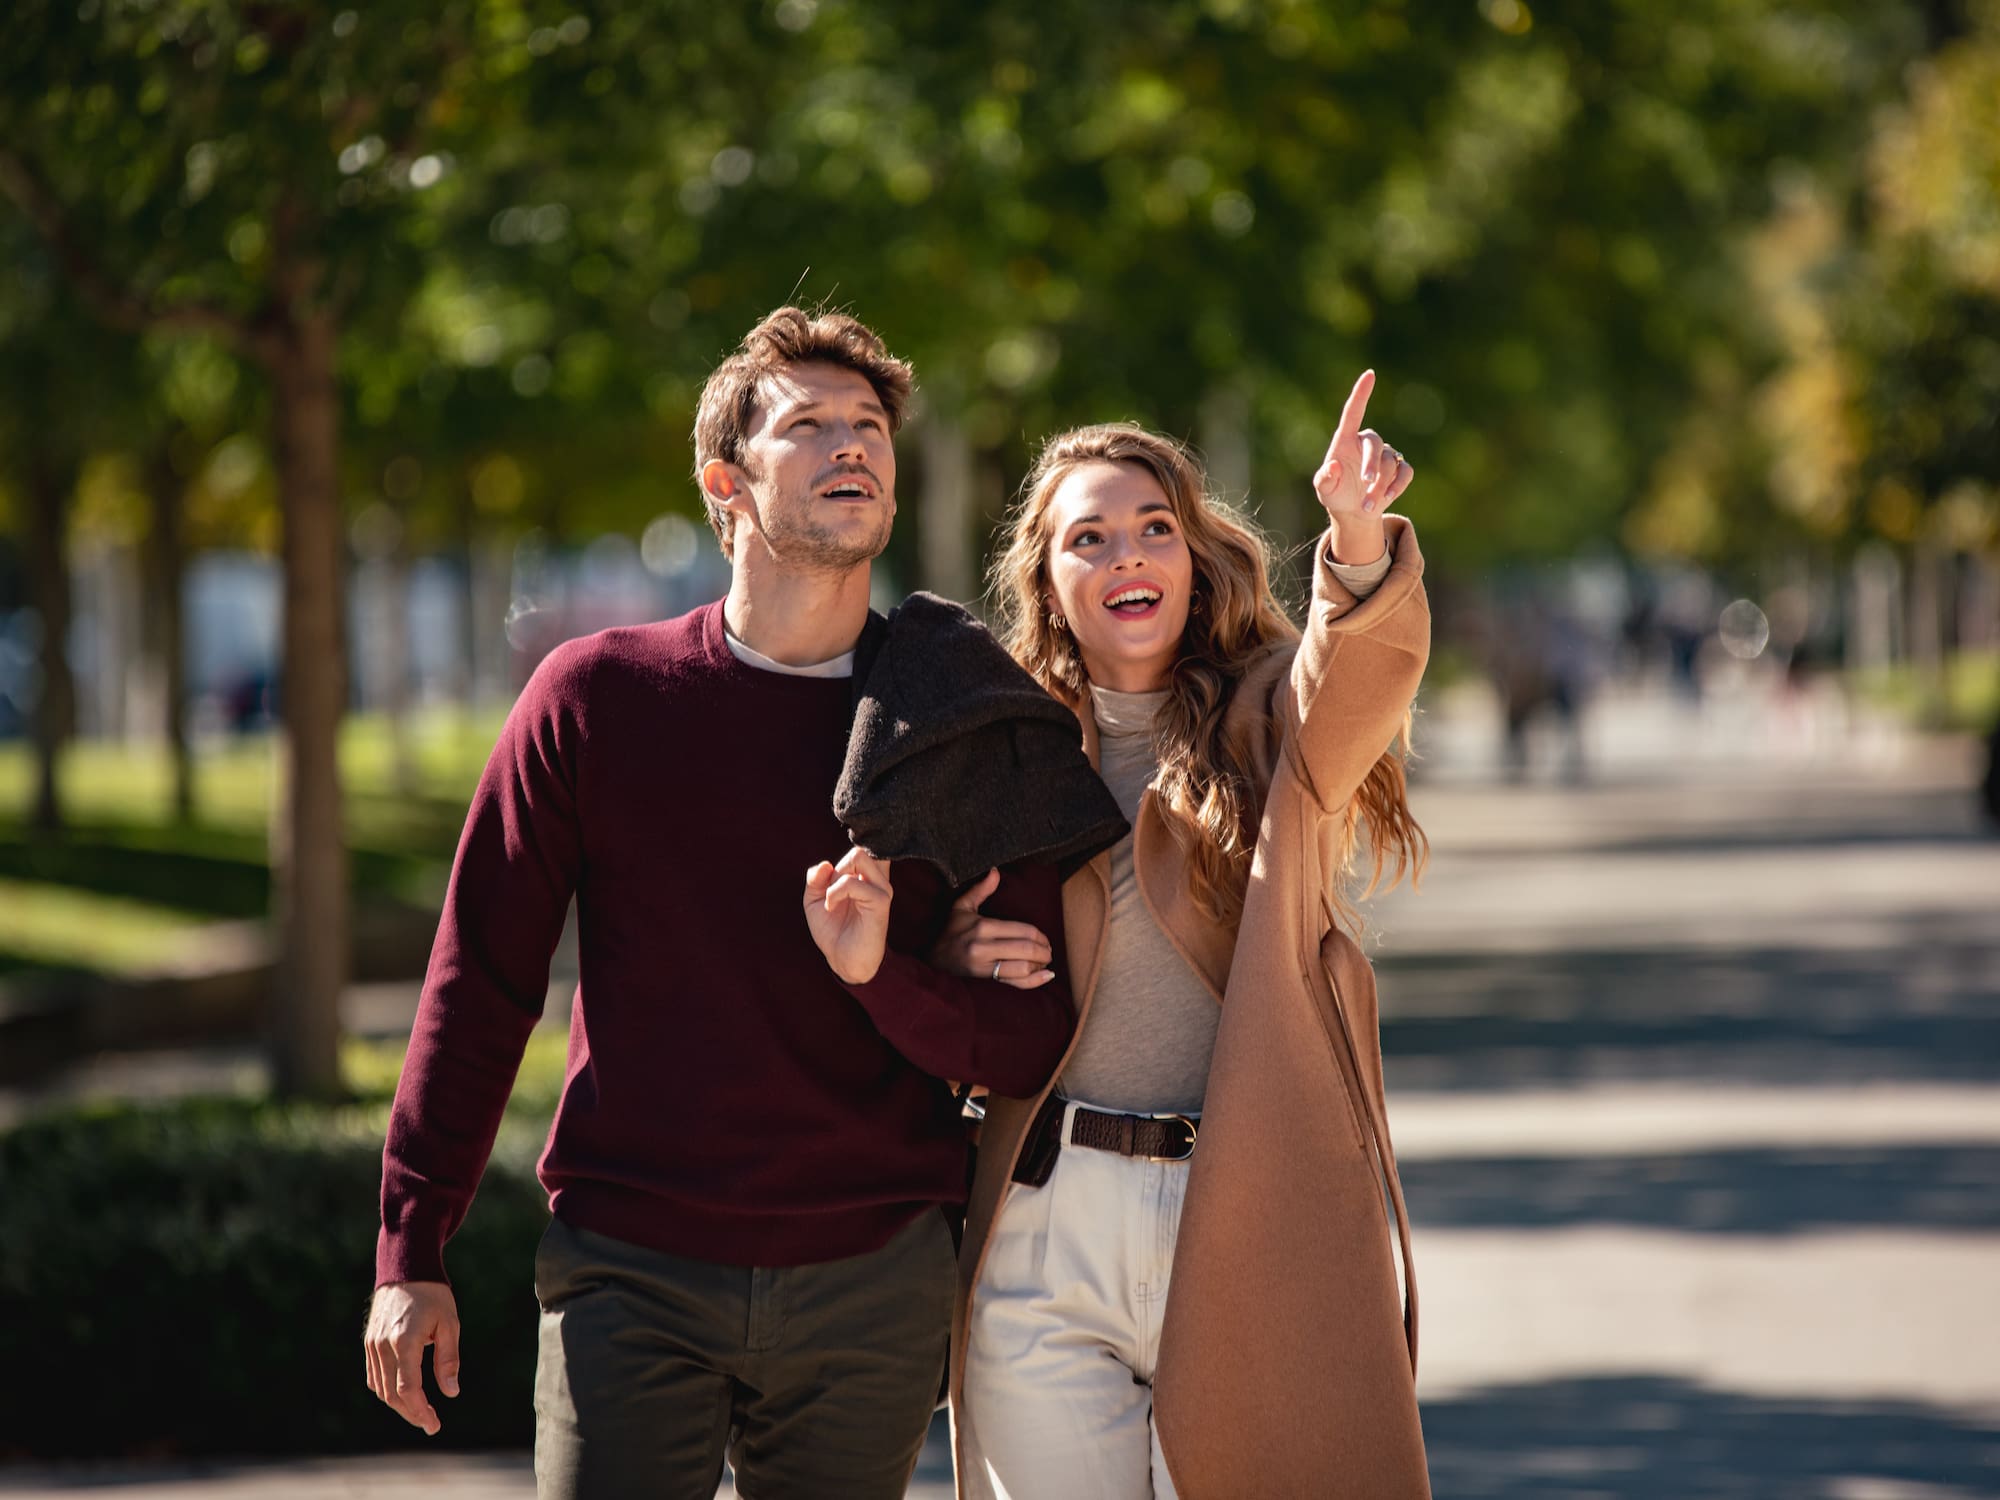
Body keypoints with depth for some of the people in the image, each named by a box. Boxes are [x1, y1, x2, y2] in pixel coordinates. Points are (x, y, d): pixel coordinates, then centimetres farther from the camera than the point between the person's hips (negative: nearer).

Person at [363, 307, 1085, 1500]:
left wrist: (883, 977, -18)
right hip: (632, 1274, -1)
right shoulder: (598, 695, 3)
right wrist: (412, 1252, 3)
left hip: (874, 1282, 1)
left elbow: (1031, 1044, 3)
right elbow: (481, 979, 6)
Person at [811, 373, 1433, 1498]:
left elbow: (1362, 670, -20)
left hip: (1250, 1232, -2)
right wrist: (956, 964, -3)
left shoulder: (1269, 720, 6)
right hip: (1046, 1237, 2)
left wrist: (1359, 539, -40)